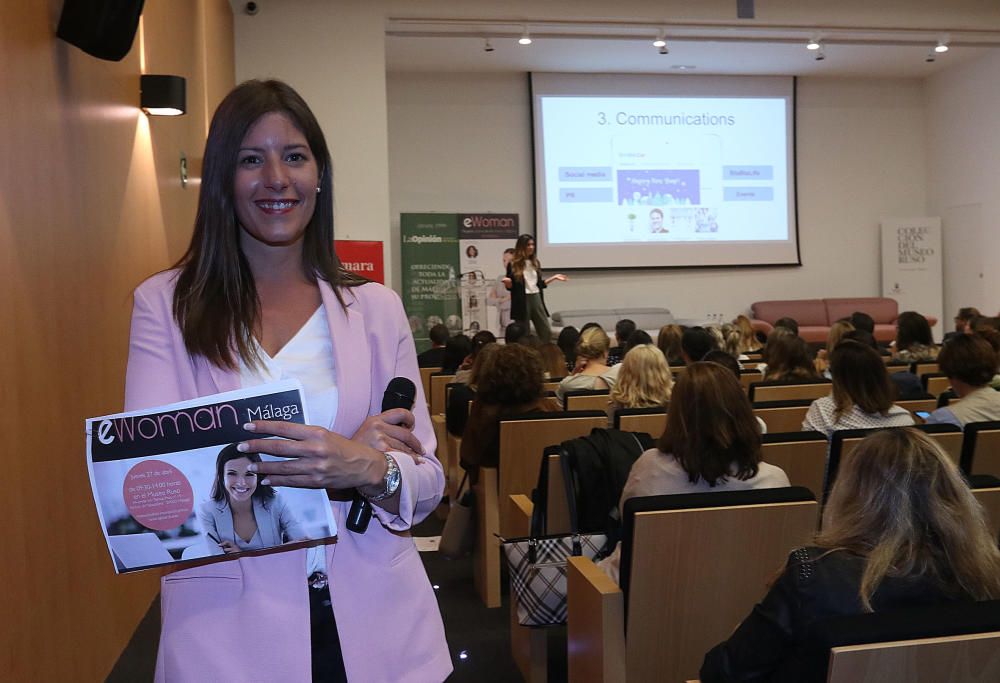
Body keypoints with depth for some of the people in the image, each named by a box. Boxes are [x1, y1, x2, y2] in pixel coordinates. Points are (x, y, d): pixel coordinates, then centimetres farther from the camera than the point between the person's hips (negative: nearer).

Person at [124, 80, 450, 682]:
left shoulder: (376, 307, 2)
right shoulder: (165, 304, -2)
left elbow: (426, 481, 0)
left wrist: (372, 470, -23)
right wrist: (340, 457, -18)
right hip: (228, 631, -1)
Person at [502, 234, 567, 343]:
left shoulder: (535, 263, 12)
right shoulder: (513, 265, -3)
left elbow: (540, 284, 16)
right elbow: (510, 286, -2)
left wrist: (554, 278, 12)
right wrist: (507, 282, -24)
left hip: (536, 299, 5)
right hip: (521, 301, -5)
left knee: (546, 332, 1)